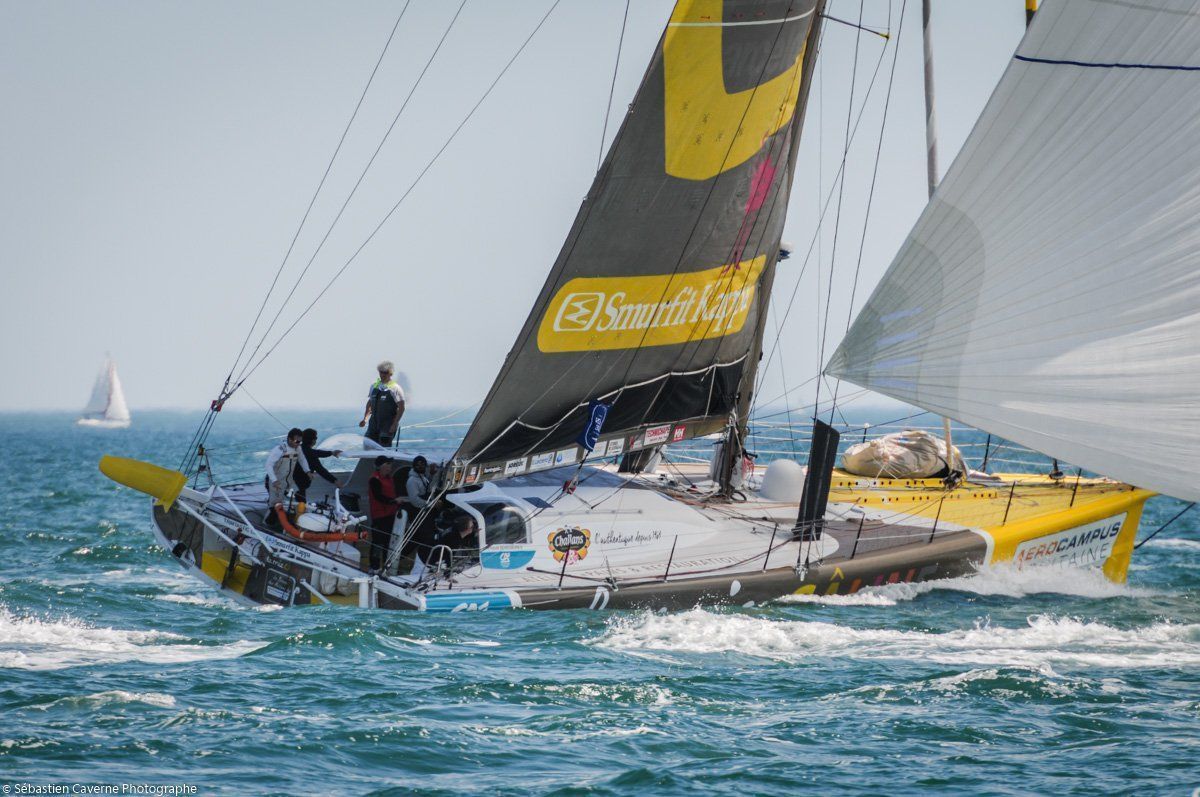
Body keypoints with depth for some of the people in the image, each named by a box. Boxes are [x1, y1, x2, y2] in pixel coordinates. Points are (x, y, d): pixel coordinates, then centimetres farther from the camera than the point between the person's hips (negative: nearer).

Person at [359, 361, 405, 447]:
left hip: (388, 424, -6)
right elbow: (369, 403, 21)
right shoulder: (374, 385, 11)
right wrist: (365, 419, 9)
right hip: (374, 423, 6)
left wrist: (394, 425, -16)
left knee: (384, 448, -11)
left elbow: (401, 408, -9)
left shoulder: (395, 388, -6)